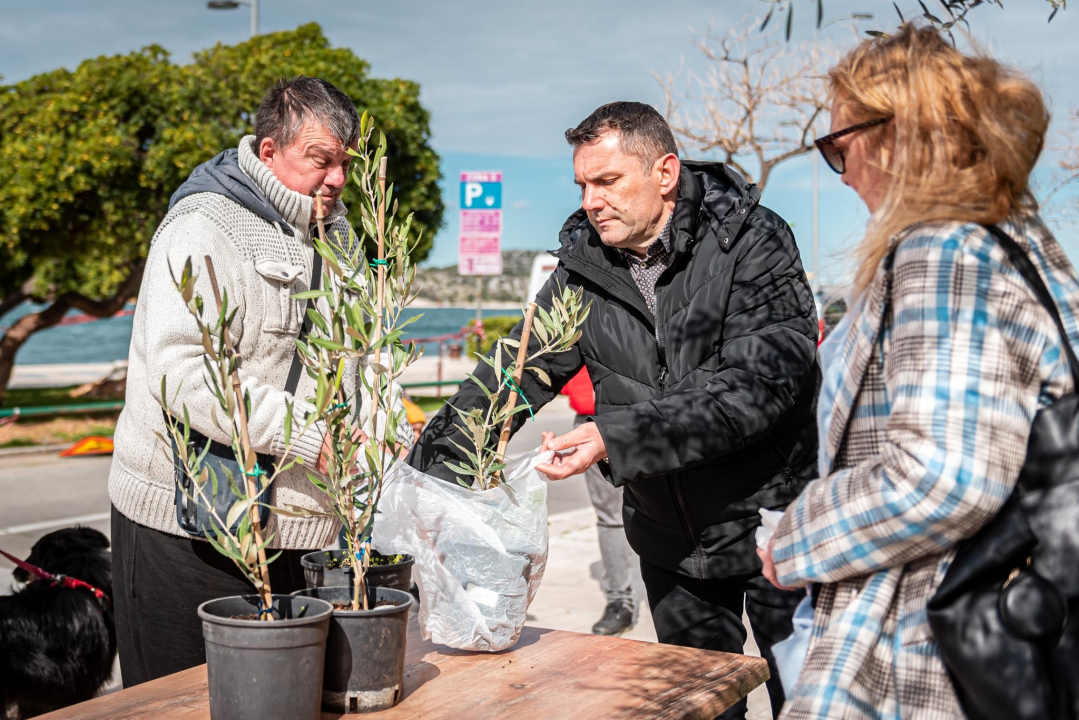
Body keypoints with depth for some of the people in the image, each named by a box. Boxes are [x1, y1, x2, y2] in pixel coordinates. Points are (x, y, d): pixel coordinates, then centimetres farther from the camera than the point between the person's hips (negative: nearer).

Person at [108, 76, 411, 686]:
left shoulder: (329, 233, 14)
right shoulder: (204, 231, -14)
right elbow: (182, 370, -26)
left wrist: (390, 435, 4)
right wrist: (310, 437, -28)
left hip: (291, 523, 8)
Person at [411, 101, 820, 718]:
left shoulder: (753, 243, -16)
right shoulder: (584, 267, -2)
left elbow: (760, 385, -28)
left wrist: (618, 437, -35)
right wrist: (424, 476, -15)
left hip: (774, 516, -4)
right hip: (671, 538, 5)